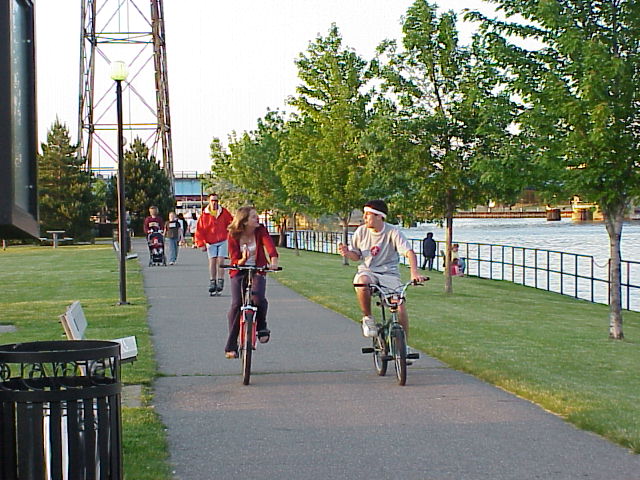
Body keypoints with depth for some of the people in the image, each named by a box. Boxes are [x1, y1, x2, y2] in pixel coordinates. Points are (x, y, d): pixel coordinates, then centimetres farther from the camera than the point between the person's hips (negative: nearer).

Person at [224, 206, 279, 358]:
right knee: (236, 304, -14)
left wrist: (273, 261, -46)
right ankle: (231, 346, -4)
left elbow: (269, 244, -27)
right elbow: (234, 259, -12)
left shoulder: (260, 231, -10)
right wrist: (242, 260, -36)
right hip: (239, 272, 0)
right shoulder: (234, 235, -11)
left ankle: (262, 327, 5)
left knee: (259, 299, -26)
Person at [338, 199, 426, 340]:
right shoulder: (361, 231, 0)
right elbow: (357, 256, 11)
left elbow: (409, 252, -18)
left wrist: (414, 272, -36)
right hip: (367, 271, 1)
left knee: (400, 307, -20)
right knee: (362, 282, -37)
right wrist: (347, 253, -14)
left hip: (389, 273, -1)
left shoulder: (392, 232, -10)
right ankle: (367, 318, -13)